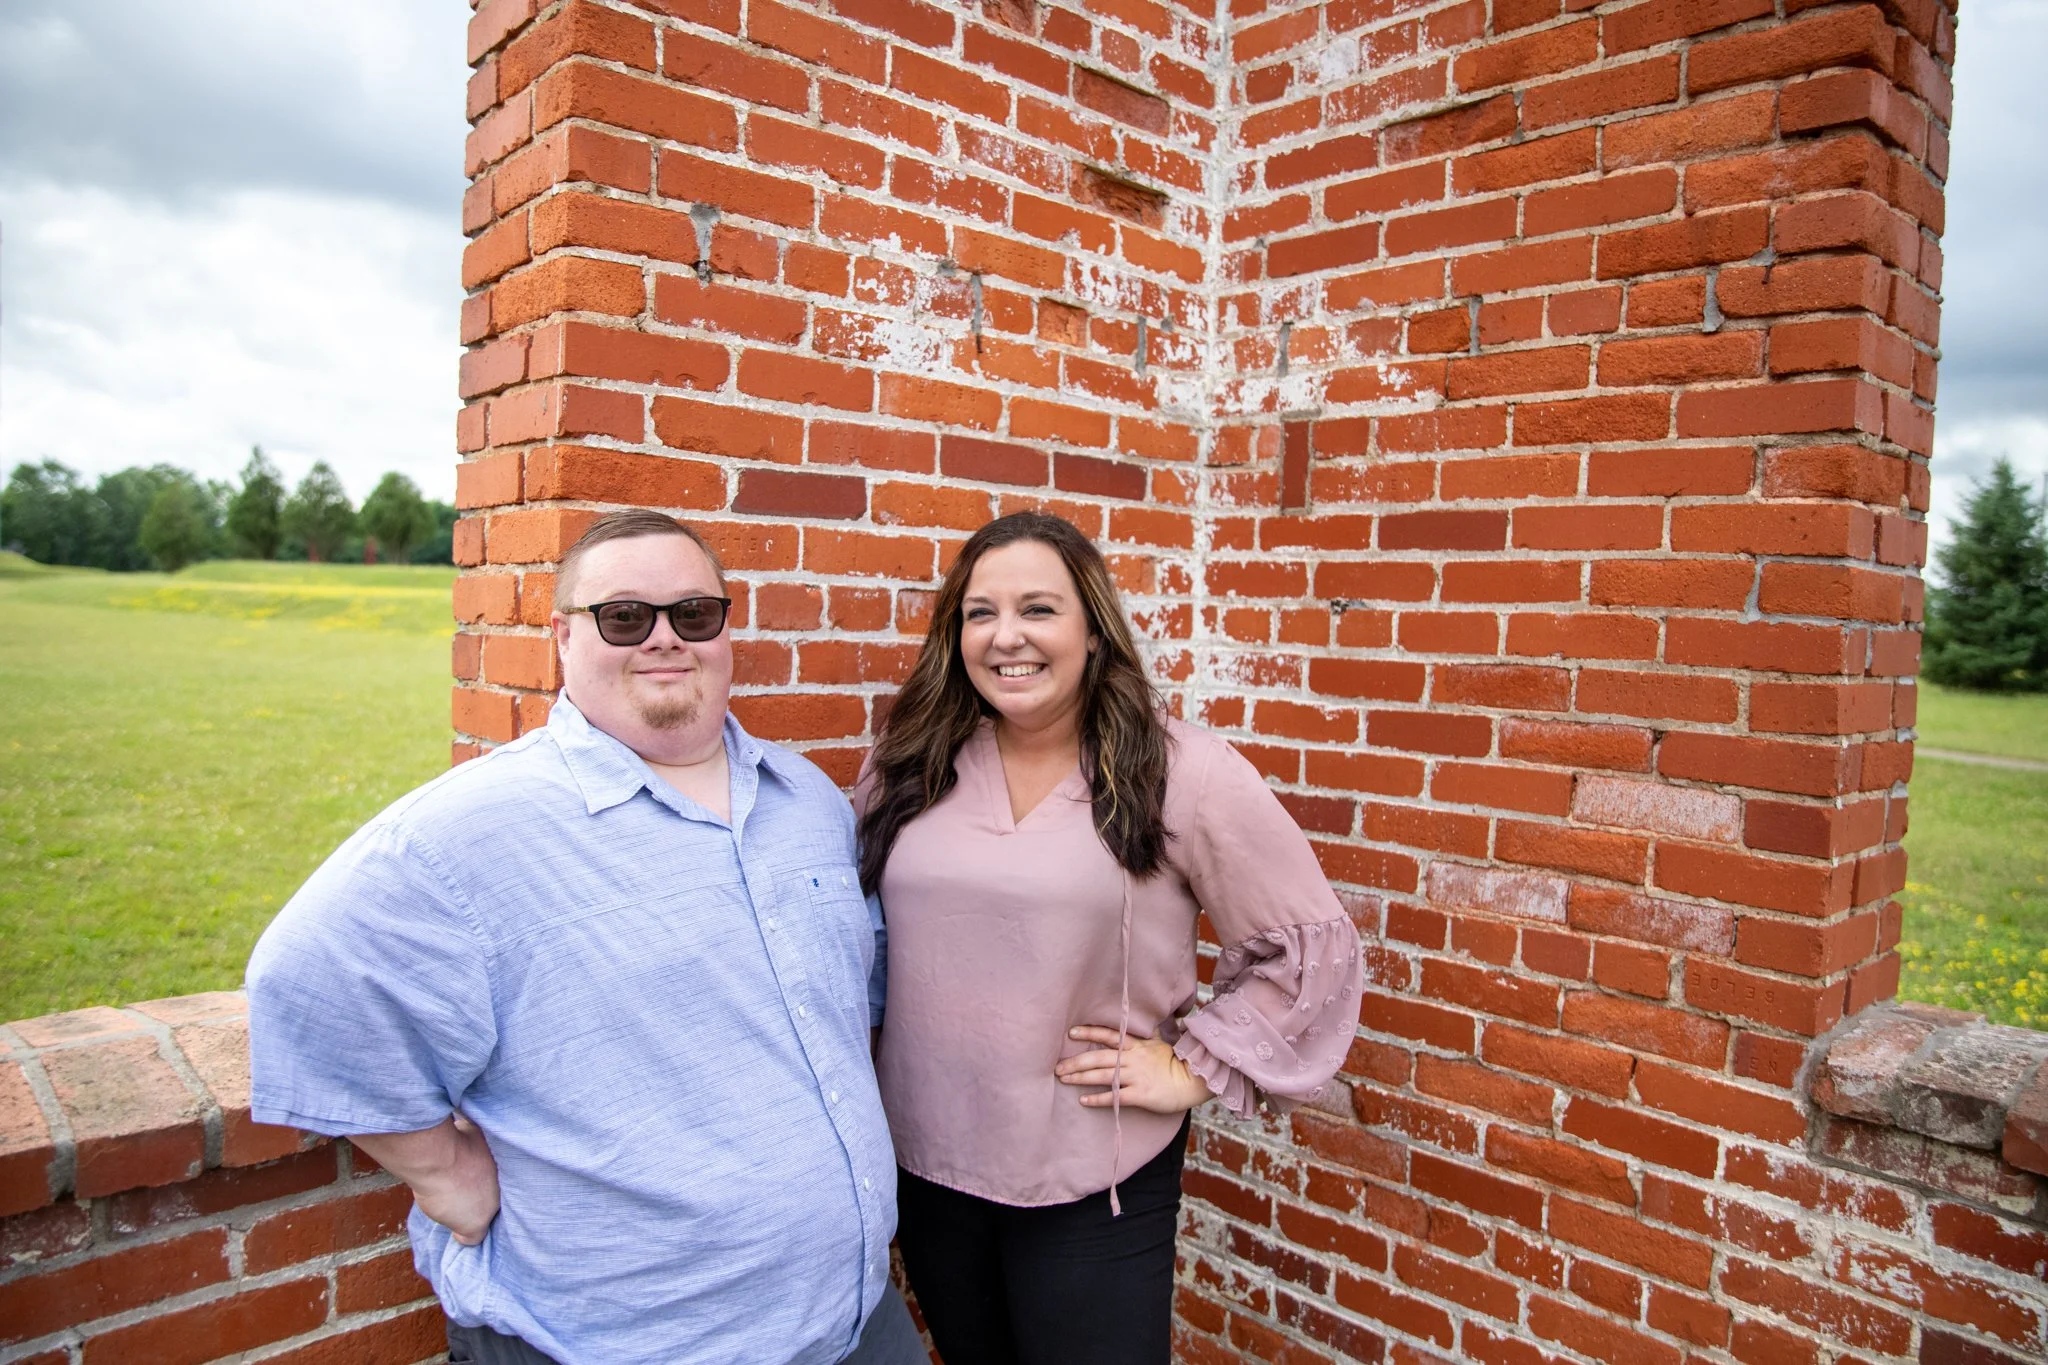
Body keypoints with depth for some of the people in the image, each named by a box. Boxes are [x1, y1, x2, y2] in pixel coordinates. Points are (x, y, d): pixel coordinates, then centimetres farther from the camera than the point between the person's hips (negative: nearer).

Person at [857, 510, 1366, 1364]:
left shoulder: (1180, 775, -12)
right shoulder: (907, 766, -1)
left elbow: (1309, 943, -7)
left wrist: (1197, 1068, -9)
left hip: (1095, 1186, -4)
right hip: (923, 1164, 4)